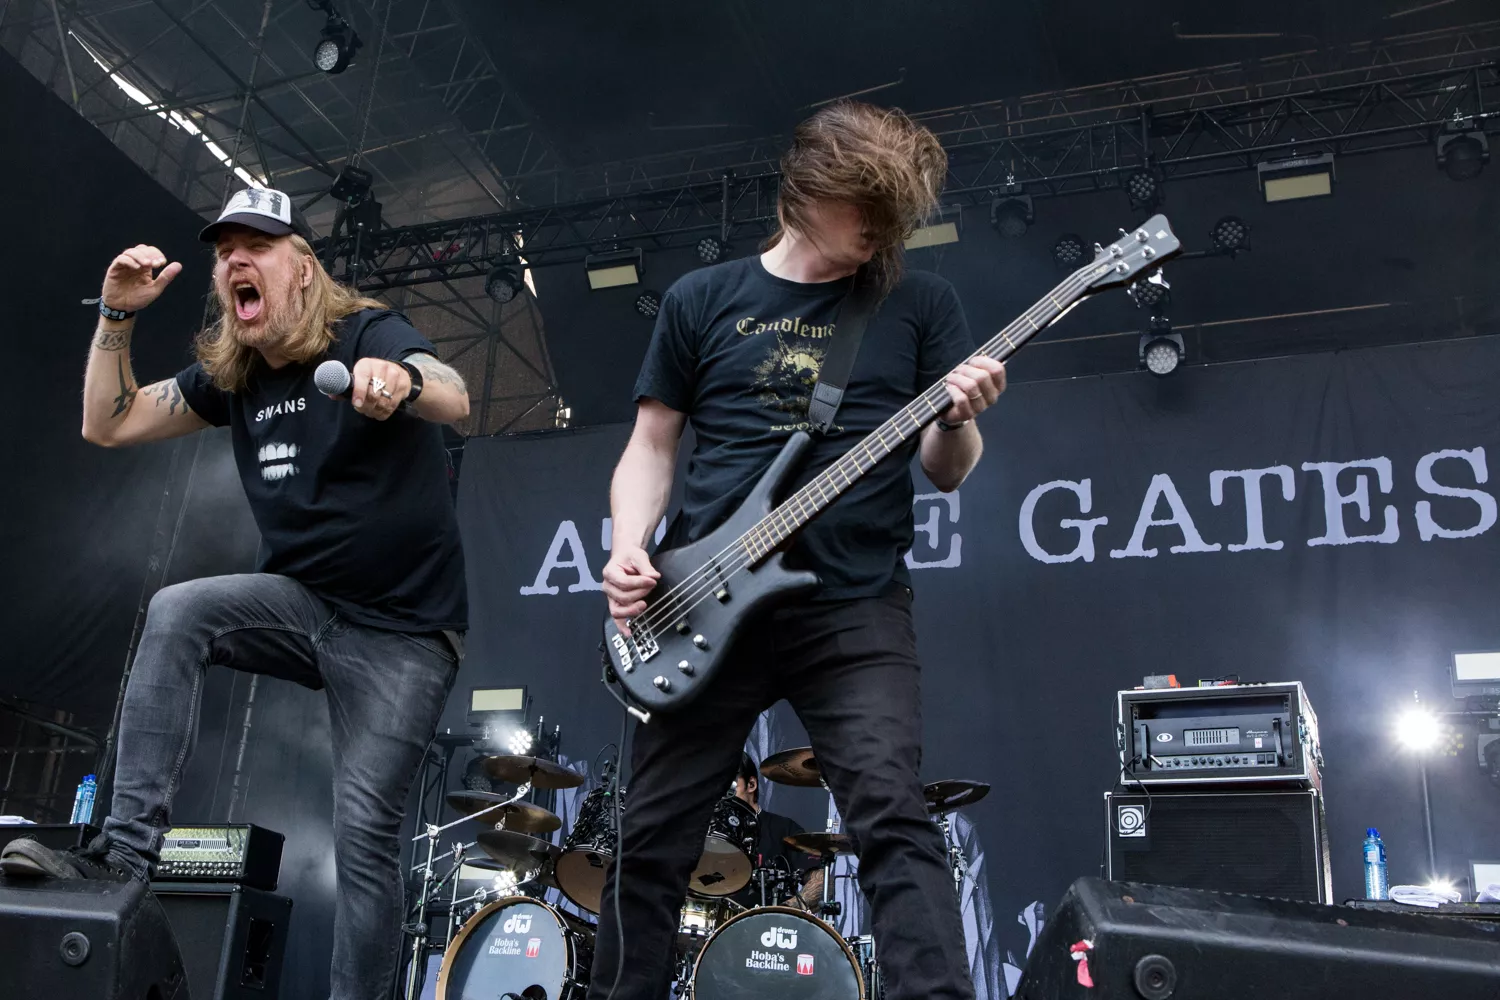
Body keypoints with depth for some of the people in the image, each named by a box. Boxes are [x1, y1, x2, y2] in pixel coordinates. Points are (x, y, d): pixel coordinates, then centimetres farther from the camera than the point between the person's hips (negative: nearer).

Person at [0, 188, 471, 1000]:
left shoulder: (365, 335, -11)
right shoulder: (231, 374, 8)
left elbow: (454, 399, -32)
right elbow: (108, 424, 11)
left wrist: (402, 381, -56)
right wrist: (117, 318, -2)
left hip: (404, 631, -5)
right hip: (308, 605, 6)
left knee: (364, 829, -12)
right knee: (175, 613, -21)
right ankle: (126, 851, -18)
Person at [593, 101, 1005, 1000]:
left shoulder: (919, 302, 7)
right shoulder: (702, 300, 9)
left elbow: (946, 472, 6)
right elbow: (653, 445, 11)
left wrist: (958, 422, -17)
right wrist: (629, 551, -6)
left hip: (857, 607, -1)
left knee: (894, 814, -16)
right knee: (653, 836, 8)